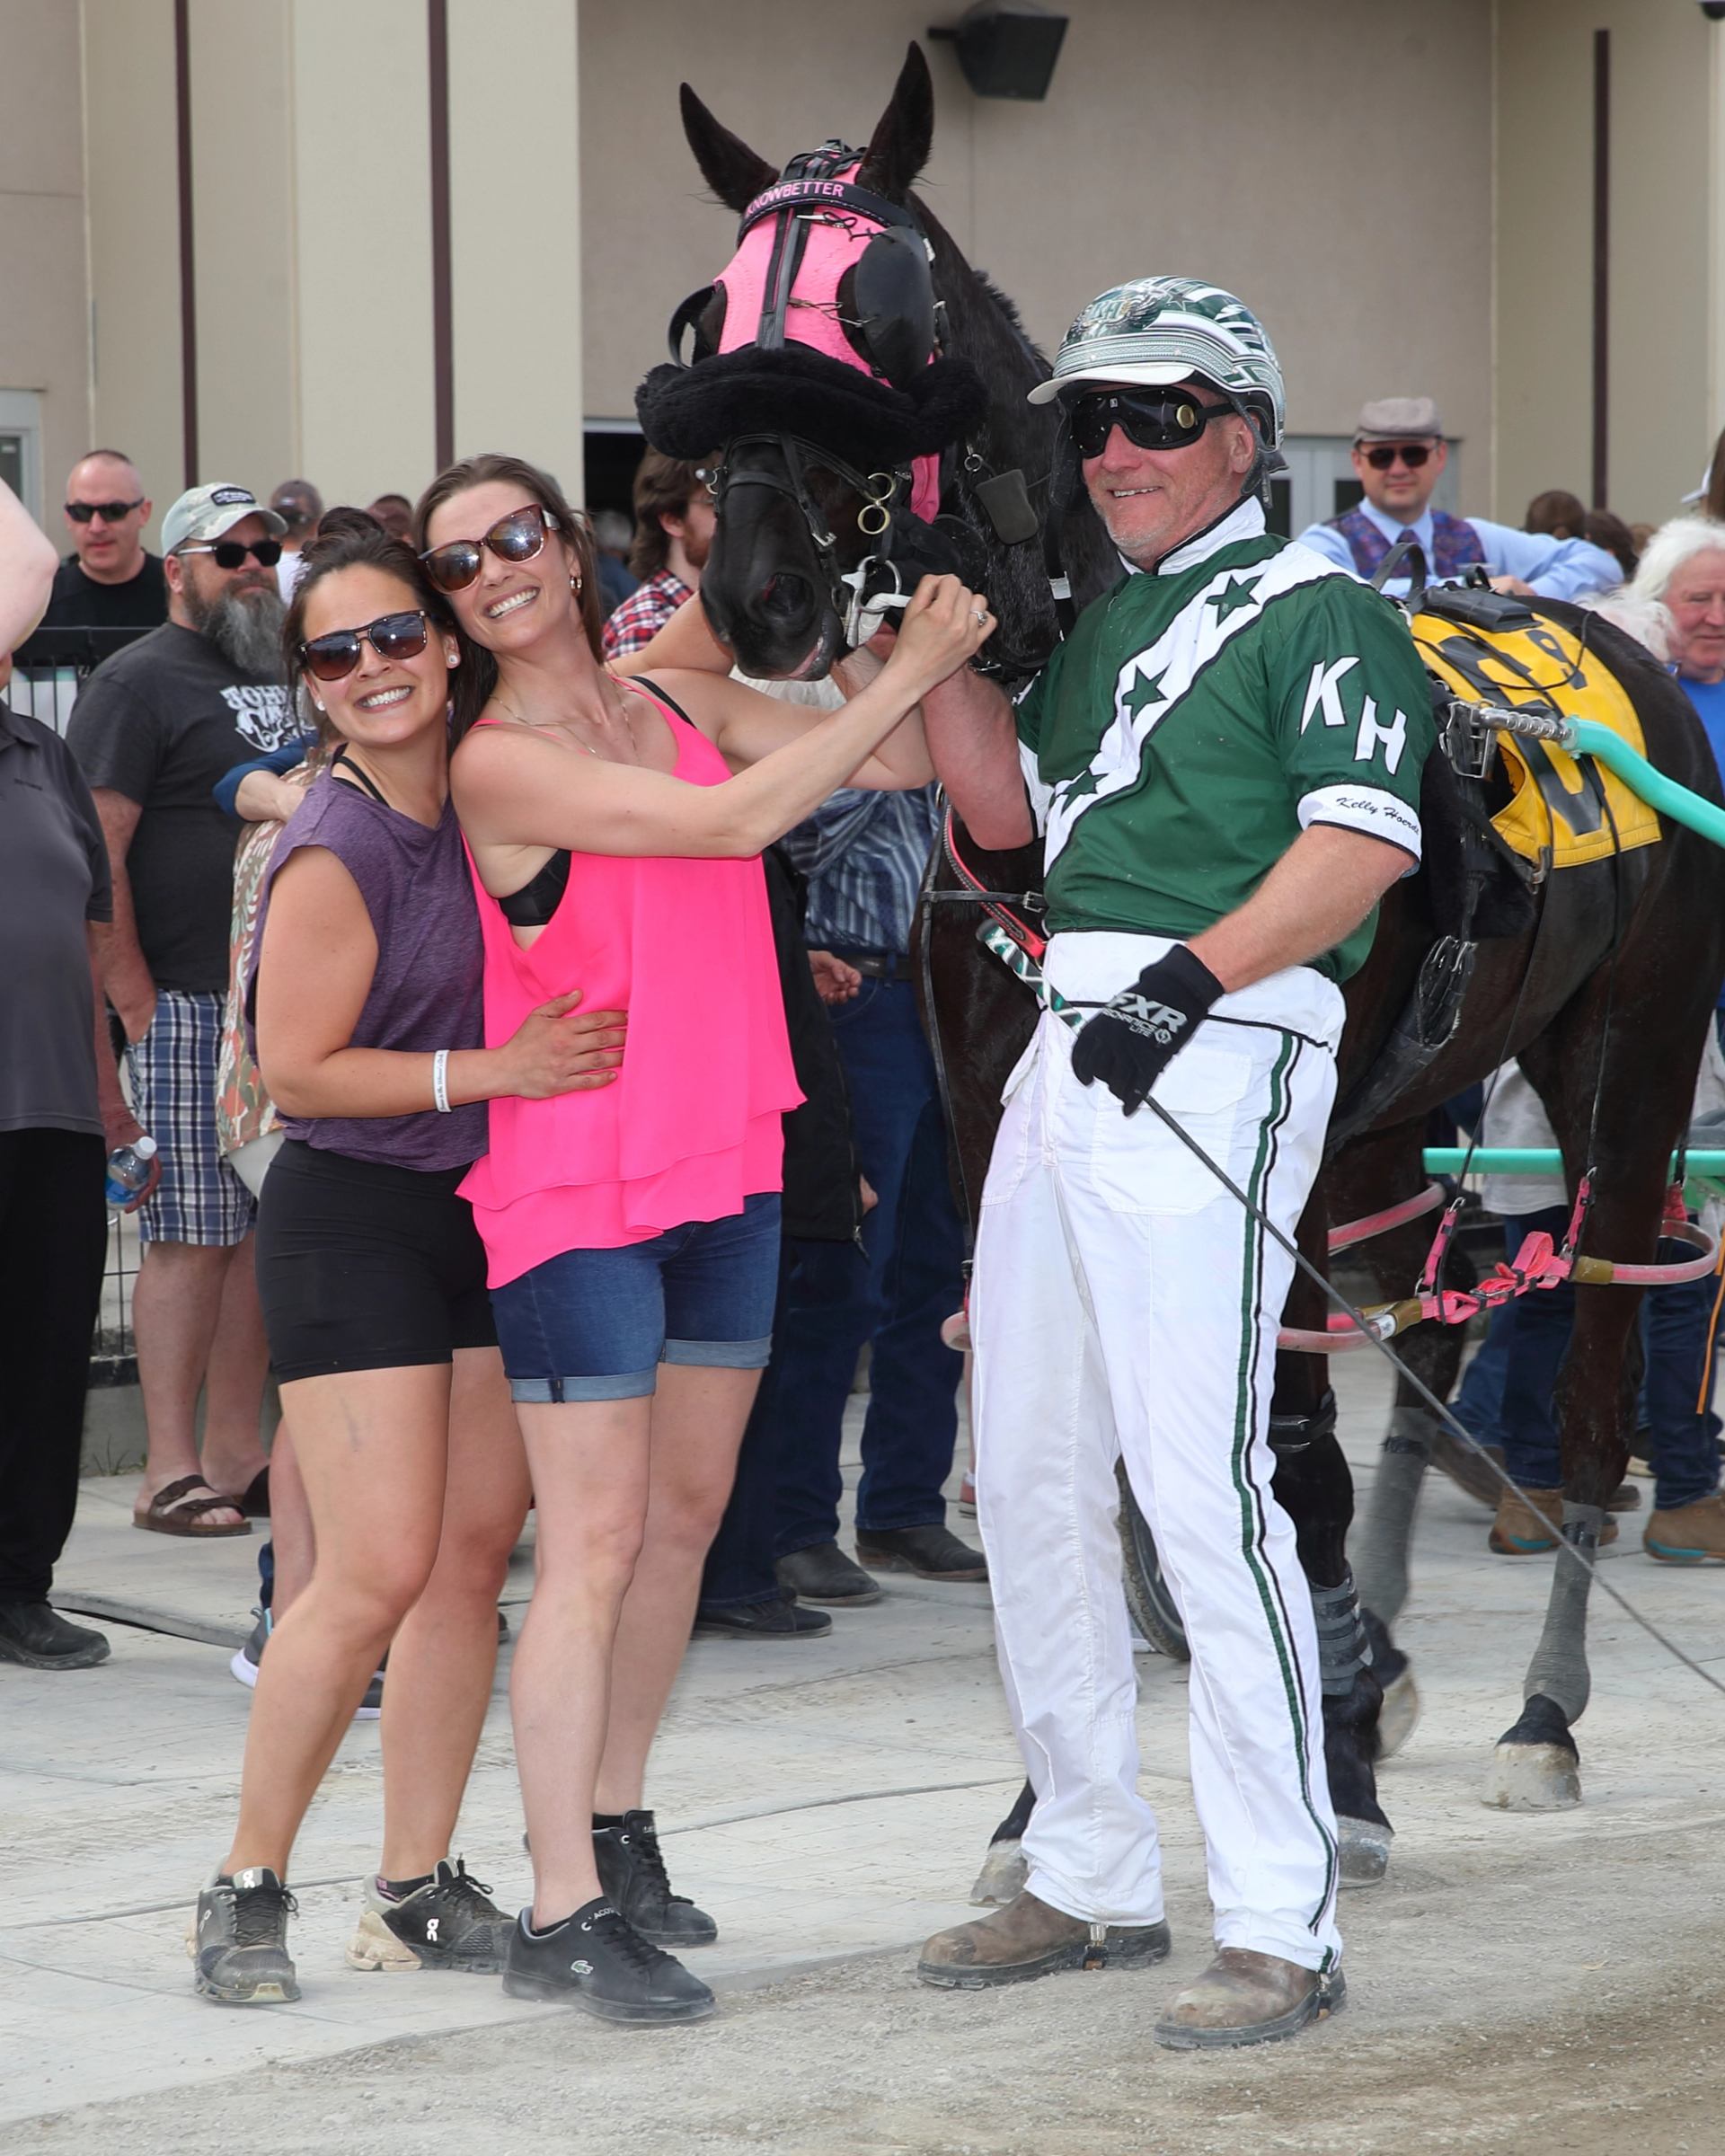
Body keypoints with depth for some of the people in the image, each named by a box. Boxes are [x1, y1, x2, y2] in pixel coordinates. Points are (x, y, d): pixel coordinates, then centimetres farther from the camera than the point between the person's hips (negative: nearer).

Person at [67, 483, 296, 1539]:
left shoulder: (286, 676, 18)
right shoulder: (138, 681, -4)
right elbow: (95, 851, -12)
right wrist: (136, 1001, -17)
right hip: (187, 1007, -7)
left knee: (264, 1233, 7)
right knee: (192, 1237, -6)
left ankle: (237, 1453, 13)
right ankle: (173, 1470, -4)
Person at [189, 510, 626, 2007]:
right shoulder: (334, 856, -16)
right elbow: (300, 1071, -15)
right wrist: (490, 1073, -18)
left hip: (481, 1210, 7)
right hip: (354, 1223, -7)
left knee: (478, 1550, 6)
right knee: (378, 1571, -12)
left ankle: (417, 1895, 13)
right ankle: (248, 1890, 0)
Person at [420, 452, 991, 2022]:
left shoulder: (680, 700, 9)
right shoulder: (498, 764, -13)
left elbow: (896, 764, 11)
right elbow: (725, 819, -22)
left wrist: (929, 643, -4)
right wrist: (906, 671, -19)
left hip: (725, 1172, 7)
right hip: (575, 1189, -7)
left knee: (685, 1511, 13)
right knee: (596, 1541, -8)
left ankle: (618, 1830, 27)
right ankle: (564, 1916, -6)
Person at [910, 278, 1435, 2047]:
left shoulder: (1312, 608, -2)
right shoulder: (1103, 619, 22)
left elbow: (1366, 841, -14)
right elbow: (1003, 812, 19)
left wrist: (1188, 977, -22)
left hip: (1217, 1054, -9)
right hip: (1068, 1053, 9)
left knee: (1199, 1490, -14)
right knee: (1030, 1483, 11)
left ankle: (1281, 1924, -10)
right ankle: (1092, 1881, 22)